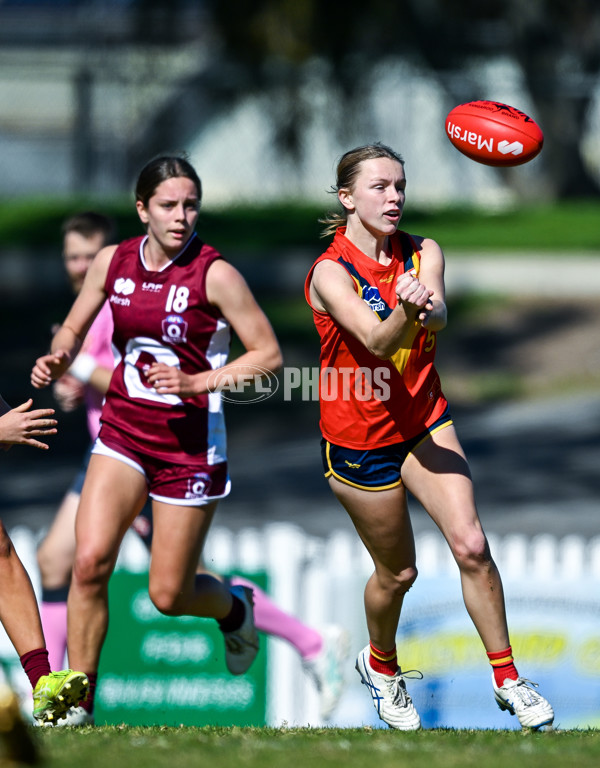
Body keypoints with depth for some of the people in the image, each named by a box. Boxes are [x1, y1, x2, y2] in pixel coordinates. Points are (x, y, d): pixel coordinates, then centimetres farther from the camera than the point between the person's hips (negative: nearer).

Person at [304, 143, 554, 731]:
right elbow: (376, 340, -33)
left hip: (424, 423, 3)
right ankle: (381, 665, 39)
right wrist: (406, 311, -56)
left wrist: (427, 306, -51)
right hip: (359, 439, -3)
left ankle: (506, 679, 1)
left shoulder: (422, 254, -5)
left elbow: (437, 317, -26)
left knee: (471, 546, -12)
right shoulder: (330, 272, -18)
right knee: (397, 571, 9)